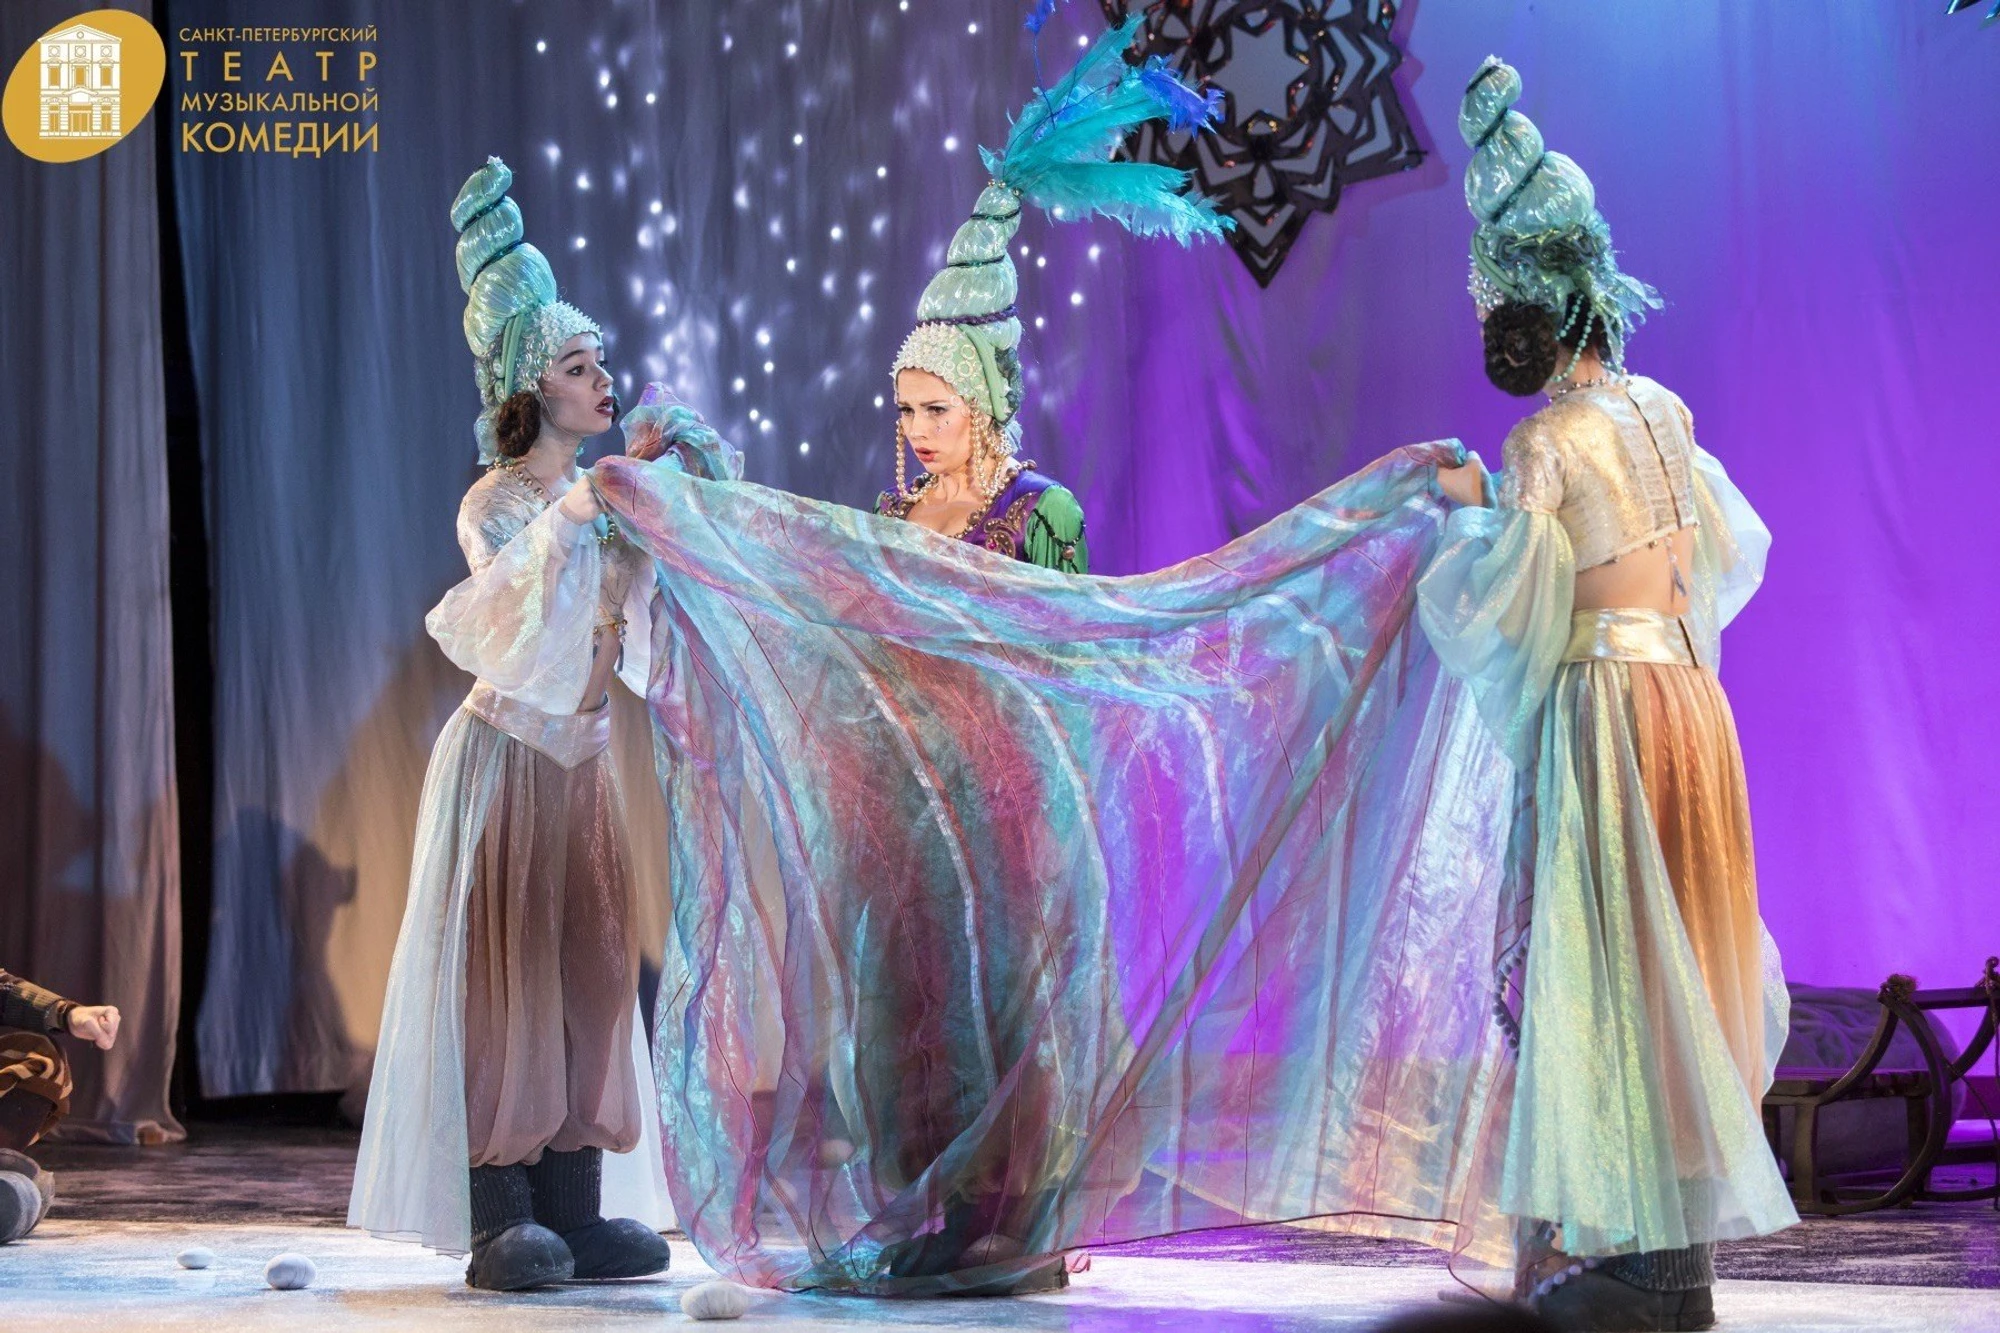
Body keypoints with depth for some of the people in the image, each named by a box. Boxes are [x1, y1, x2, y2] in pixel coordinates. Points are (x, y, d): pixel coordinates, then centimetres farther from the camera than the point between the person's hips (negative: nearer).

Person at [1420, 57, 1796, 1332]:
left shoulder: (1544, 442, -14)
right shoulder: (1664, 410, 8)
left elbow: (1506, 596, -16)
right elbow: (1731, 547, 19)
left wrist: (1478, 509, 2)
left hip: (1603, 706, -7)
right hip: (1691, 690, 8)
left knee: (1614, 957, -1)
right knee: (1685, 949, 12)